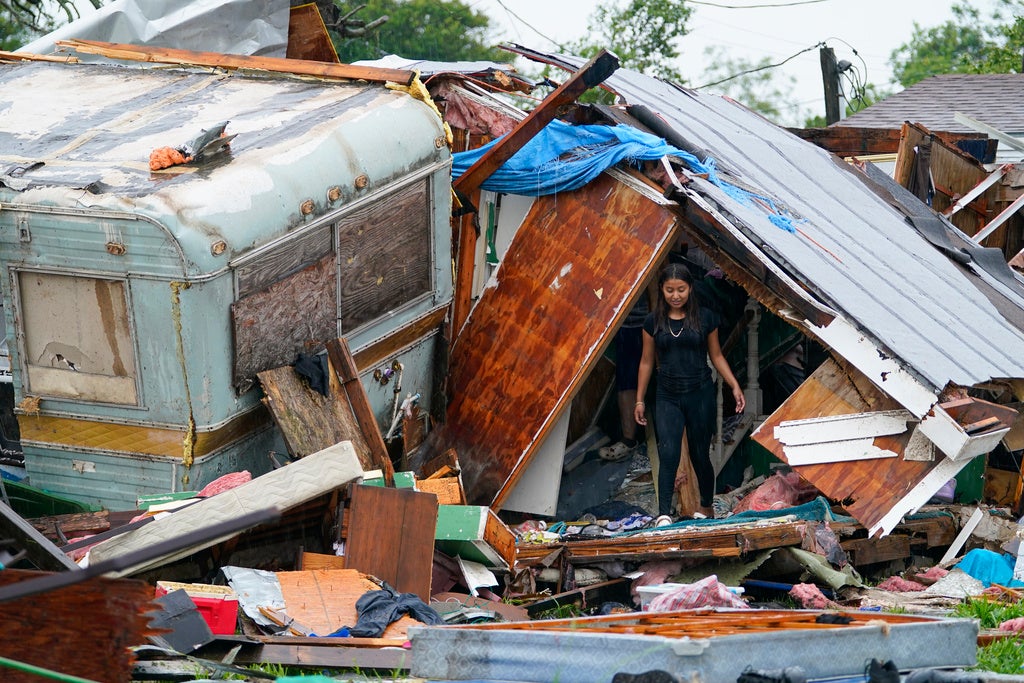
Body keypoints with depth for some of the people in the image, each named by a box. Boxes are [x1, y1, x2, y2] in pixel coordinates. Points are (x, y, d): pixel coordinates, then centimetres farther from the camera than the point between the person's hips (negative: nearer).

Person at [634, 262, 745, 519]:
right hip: (667, 398, 0)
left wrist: (735, 386, 2)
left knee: (700, 456, 9)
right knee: (668, 456, -15)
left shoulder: (705, 318, 0)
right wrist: (639, 400, 11)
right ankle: (664, 515, -18)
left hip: (700, 395, 0)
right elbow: (647, 362, 10)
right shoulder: (653, 322, 2)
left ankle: (706, 507, 30)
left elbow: (716, 356, 9)